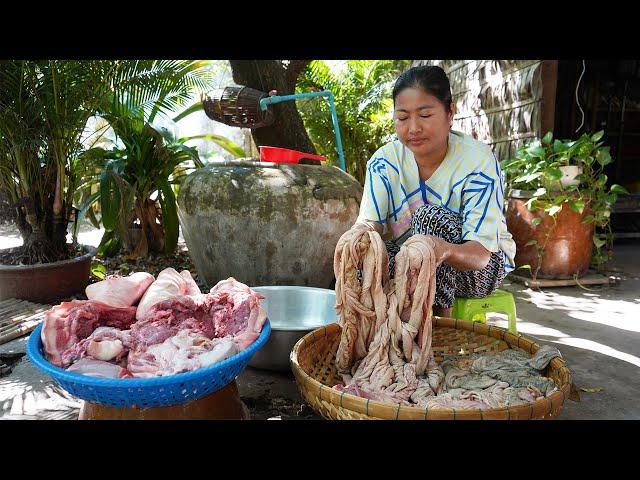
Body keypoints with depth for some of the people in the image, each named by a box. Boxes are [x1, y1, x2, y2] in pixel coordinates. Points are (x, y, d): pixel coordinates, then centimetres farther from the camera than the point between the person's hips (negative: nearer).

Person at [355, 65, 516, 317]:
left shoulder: (478, 161, -20)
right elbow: (369, 221, -22)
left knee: (430, 217, -31)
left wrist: (445, 250, -54)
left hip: (480, 266, -2)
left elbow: (480, 253, -29)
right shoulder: (385, 160, -9)